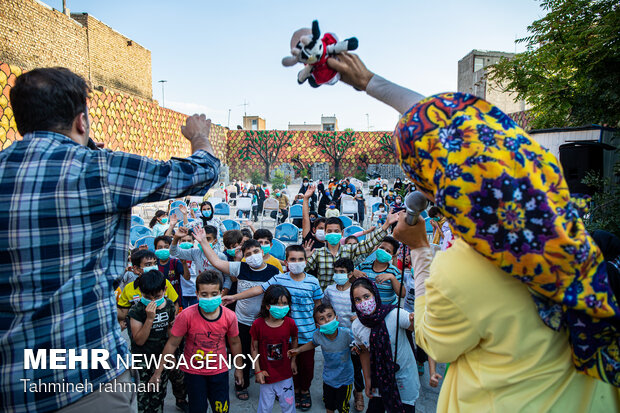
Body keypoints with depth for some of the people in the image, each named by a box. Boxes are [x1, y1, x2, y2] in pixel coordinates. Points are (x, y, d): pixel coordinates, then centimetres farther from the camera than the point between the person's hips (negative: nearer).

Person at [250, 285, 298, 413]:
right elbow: (254, 348, -7)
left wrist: (293, 361, 8)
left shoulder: (290, 323, -13)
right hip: (266, 373, -1)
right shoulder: (258, 324, -17)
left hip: (285, 374, 1)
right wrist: (258, 371, -5)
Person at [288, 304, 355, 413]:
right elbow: (313, 344, 5)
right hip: (328, 379, 3)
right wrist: (298, 350, -2)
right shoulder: (318, 335, -19)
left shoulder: (346, 333, -29)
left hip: (345, 379, -3)